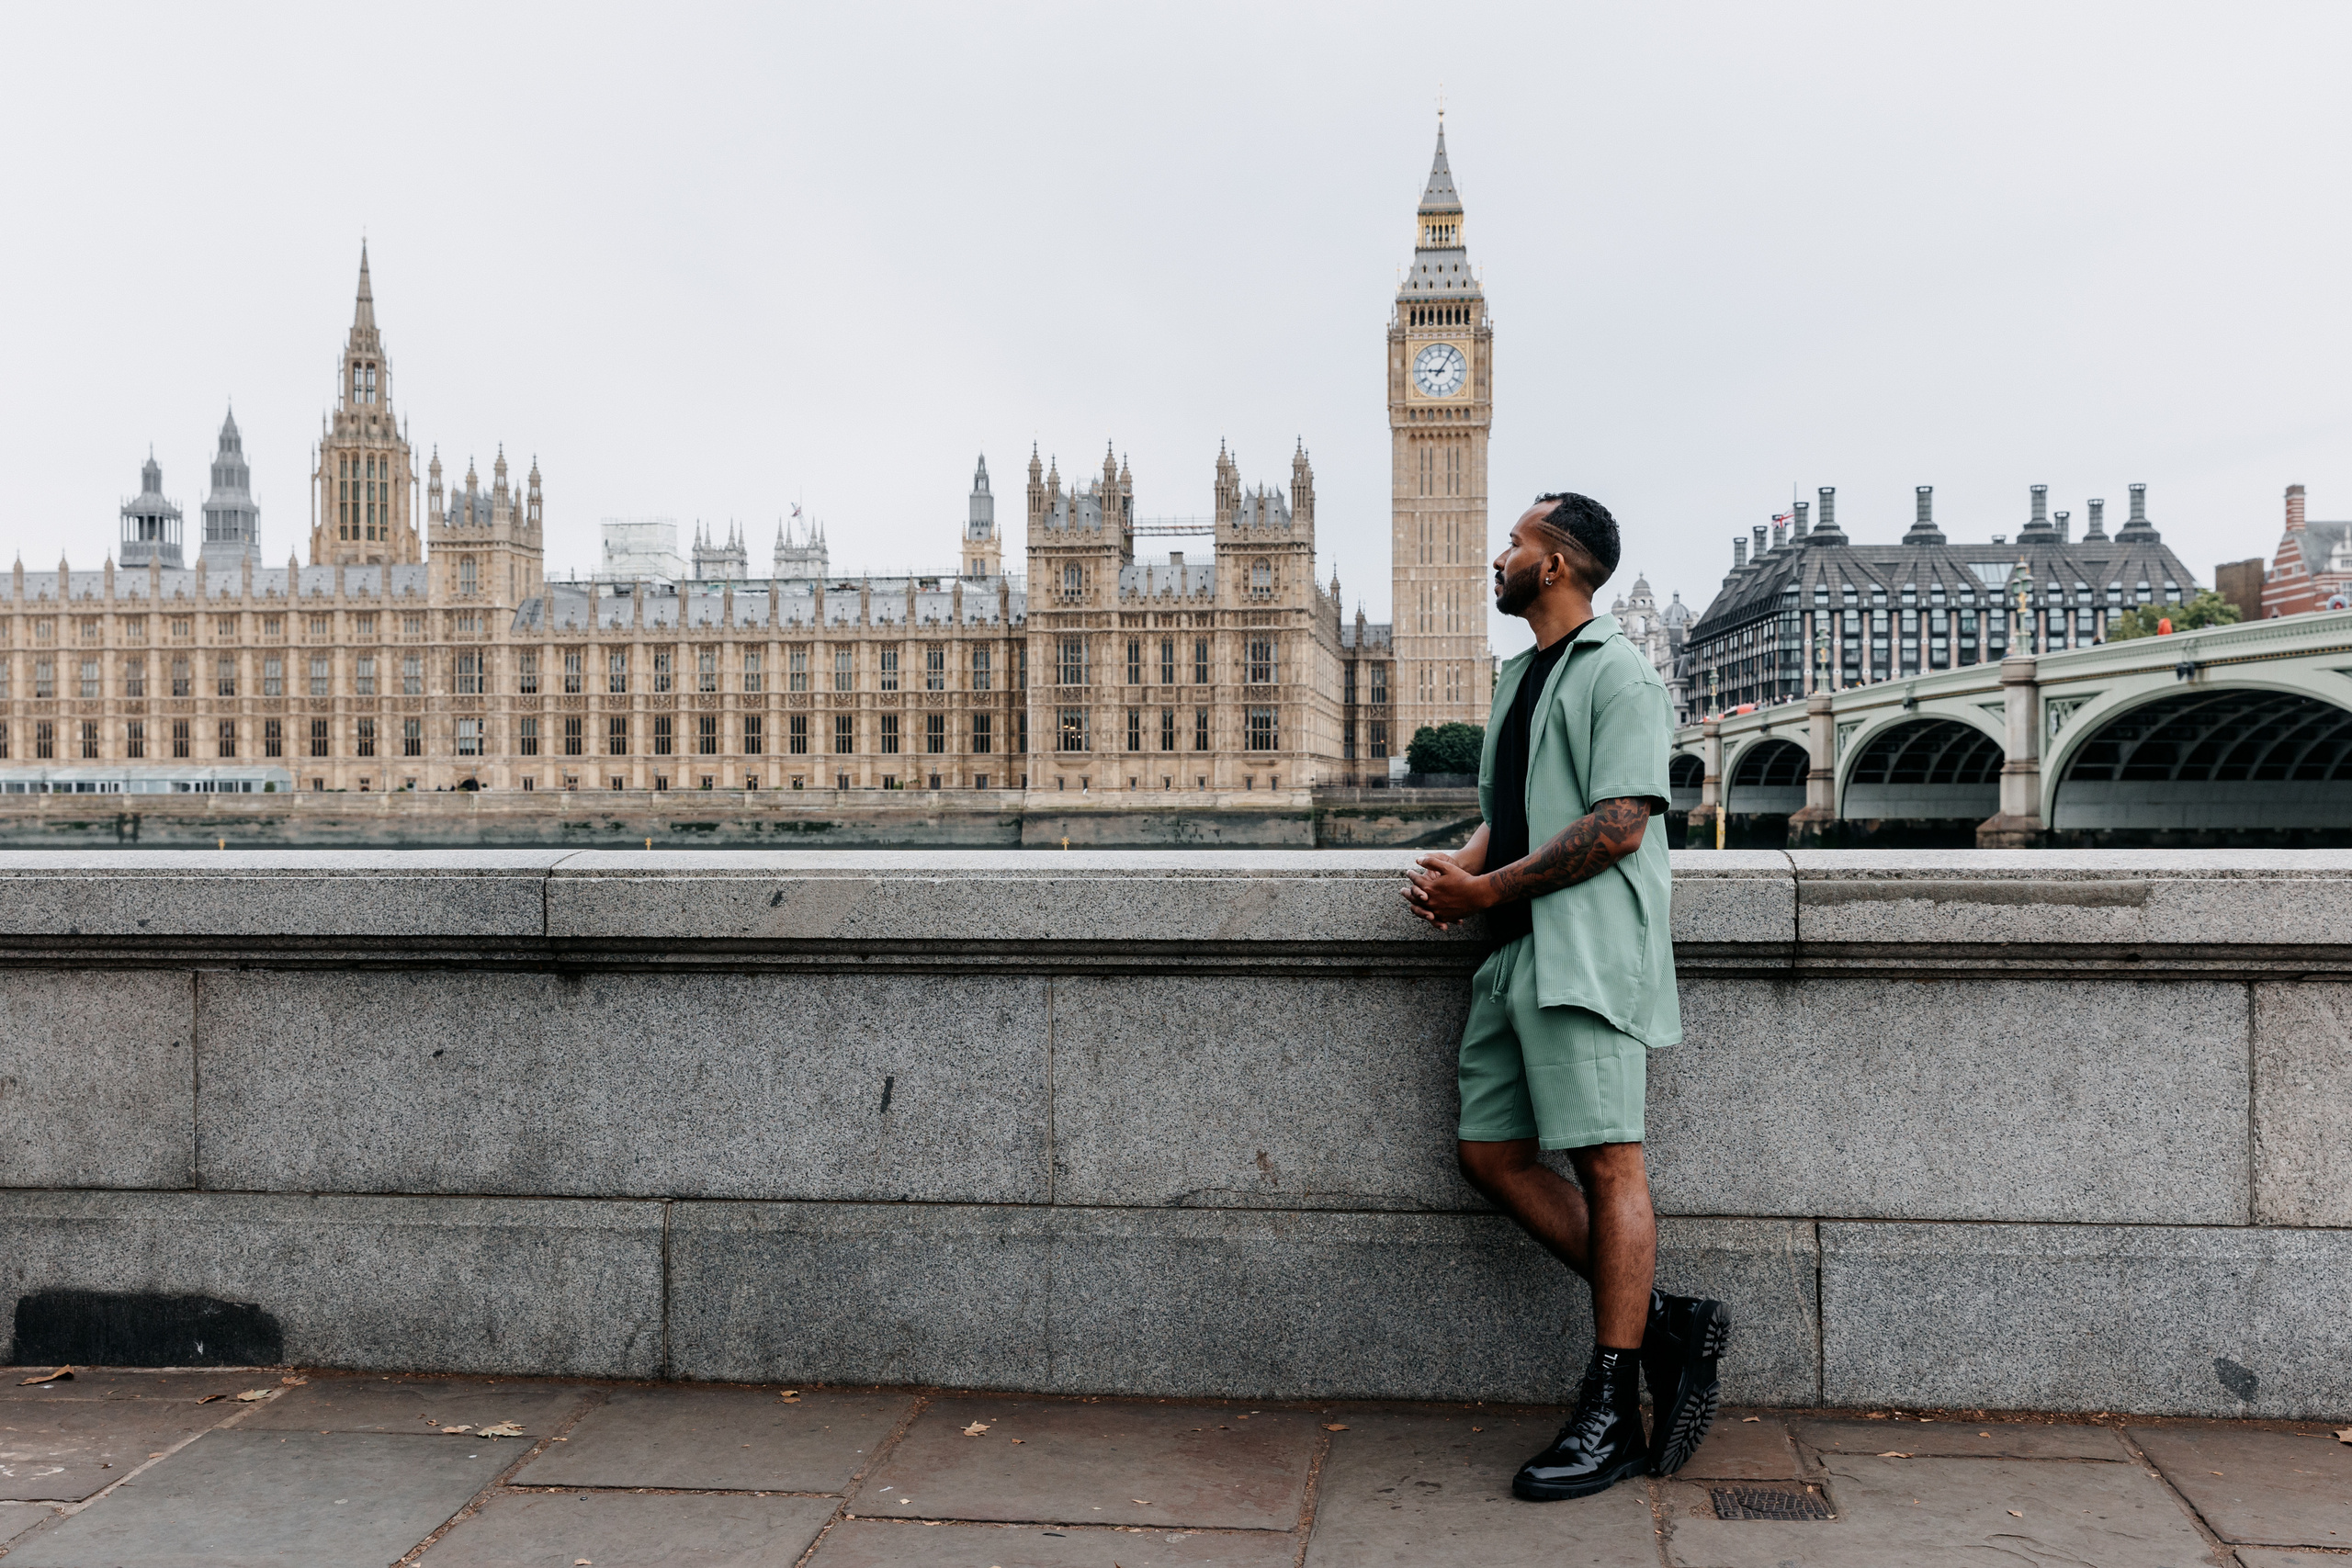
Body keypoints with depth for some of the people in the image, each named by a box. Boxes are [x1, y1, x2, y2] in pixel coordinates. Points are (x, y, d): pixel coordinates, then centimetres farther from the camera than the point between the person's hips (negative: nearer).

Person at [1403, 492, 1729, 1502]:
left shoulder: (1616, 673, -4)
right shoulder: (1518, 678, 24)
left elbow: (1619, 825, -14)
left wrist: (1489, 889, -13)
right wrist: (1458, 869, 5)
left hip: (1587, 953, -9)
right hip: (1516, 955, 9)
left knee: (1606, 1163, -7)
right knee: (1491, 1155, 4)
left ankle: (1610, 1418, -3)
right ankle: (1661, 1322, 13)